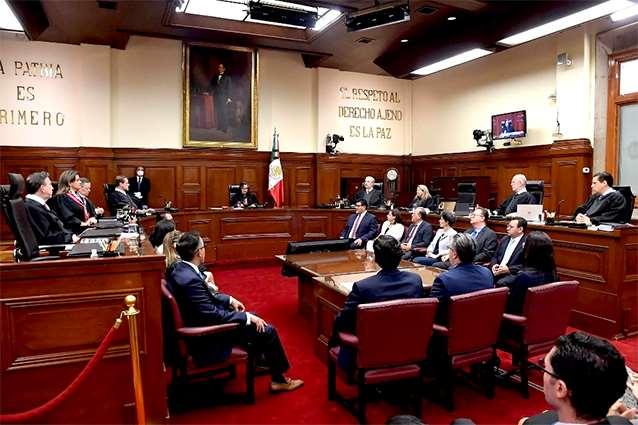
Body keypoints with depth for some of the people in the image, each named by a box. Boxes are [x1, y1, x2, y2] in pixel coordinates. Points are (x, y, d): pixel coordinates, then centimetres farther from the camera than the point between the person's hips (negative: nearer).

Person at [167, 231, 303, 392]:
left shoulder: (179, 267, -2)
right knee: (268, 331, -4)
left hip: (201, 320, 10)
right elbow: (213, 315, -29)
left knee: (253, 318, 22)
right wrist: (248, 317, -19)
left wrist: (229, 299, 8)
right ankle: (278, 380, 15)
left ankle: (261, 359, 41)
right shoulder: (190, 279, -32)